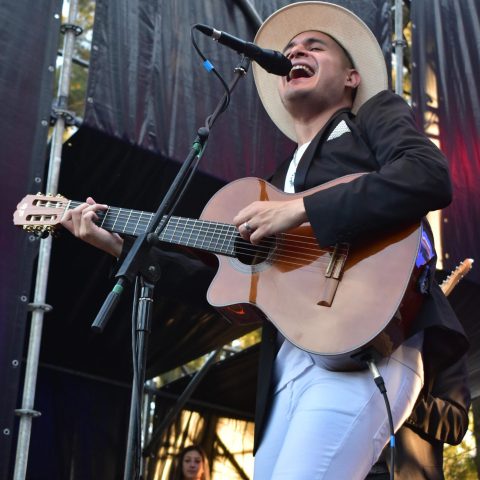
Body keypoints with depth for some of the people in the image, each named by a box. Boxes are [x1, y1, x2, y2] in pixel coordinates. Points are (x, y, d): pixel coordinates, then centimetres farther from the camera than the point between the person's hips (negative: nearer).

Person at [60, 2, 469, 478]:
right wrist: (120, 245, 24)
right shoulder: (278, 181, 28)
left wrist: (301, 210, -14)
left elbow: (430, 177, -11)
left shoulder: (377, 114, 12)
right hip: (288, 362, 7)